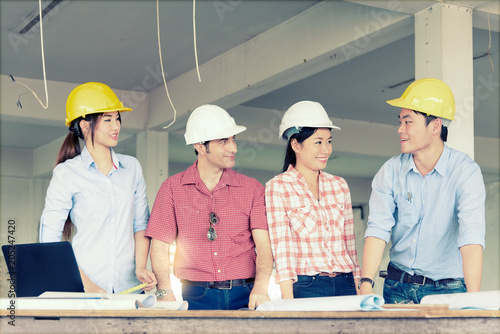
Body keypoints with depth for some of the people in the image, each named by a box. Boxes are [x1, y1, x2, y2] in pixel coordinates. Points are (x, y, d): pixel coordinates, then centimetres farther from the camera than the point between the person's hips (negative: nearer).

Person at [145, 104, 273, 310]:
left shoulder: (252, 189, 8)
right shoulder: (172, 188, 7)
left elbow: (264, 243, -2)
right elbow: (160, 246, 4)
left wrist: (260, 286, -20)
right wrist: (166, 293, -10)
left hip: (244, 295, 1)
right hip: (195, 296, 0)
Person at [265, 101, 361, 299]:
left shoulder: (339, 186, 12)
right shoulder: (277, 187, -3)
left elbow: (349, 244, 14)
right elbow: (282, 250, -8)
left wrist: (360, 291, 8)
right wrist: (288, 304, -14)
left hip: (345, 285, 4)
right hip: (305, 288, -4)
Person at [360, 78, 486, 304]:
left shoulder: (465, 172, -11)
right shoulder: (391, 171, 0)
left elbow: (472, 238, -23)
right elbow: (378, 228, -8)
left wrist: (473, 300, -34)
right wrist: (366, 282, -22)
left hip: (447, 289, -3)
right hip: (398, 286, 3)